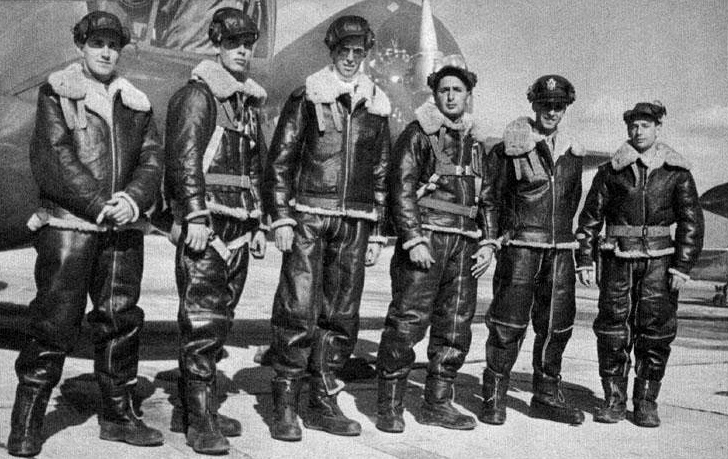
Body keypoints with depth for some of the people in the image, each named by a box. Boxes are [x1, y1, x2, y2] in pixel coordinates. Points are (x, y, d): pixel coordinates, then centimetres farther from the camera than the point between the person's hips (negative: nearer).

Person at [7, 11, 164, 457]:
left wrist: (132, 198, -13)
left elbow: (152, 159, 6)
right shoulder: (56, 93, 2)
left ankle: (118, 414, 21)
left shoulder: (136, 103, 14)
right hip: (68, 223, -4)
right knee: (54, 322, -2)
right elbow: (53, 159, -9)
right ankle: (27, 421, 11)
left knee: (121, 319, 9)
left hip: (124, 226, 4)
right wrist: (98, 205, -15)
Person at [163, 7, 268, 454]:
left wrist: (259, 225, 20)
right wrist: (195, 216, -20)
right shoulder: (198, 94, -4)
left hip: (239, 228, 8)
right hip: (206, 225, -8)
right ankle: (200, 422, -1)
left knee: (220, 323, 10)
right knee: (202, 324, -7)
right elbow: (184, 158, -13)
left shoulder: (250, 103, 20)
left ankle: (194, 408, 20)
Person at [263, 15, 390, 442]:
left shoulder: (377, 106, 13)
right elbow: (279, 161, 0)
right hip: (309, 217, -4)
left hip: (355, 223, 4)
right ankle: (286, 406, 4)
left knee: (341, 316, 7)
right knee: (298, 312, -6)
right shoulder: (307, 97, 3)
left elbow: (382, 175, 16)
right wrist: (281, 218, -8)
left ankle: (324, 403, 18)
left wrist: (376, 233, 11)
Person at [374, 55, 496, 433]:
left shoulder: (475, 142, 18)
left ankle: (437, 404, 18)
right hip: (425, 239, -6)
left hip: (464, 244, 6)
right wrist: (414, 240, -17)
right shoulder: (418, 133, 0)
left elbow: (486, 197, 22)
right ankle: (389, 406, 3)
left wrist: (488, 242, 10)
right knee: (407, 322, -6)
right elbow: (402, 189, -8)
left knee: (456, 328, 8)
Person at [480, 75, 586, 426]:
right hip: (520, 248, -5)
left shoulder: (572, 152, 12)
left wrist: (562, 234, 17)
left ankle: (546, 397, 23)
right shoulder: (511, 148, -4)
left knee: (557, 325, 9)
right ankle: (493, 399, 7)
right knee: (508, 324, -5)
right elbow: (491, 196, 1)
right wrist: (492, 237, 0)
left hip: (560, 250, 5)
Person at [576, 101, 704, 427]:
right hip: (618, 257, 0)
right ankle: (614, 400, 10)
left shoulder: (677, 172, 5)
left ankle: (646, 403, 12)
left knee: (656, 331, 0)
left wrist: (682, 266, -4)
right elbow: (590, 217, 7)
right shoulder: (611, 171, 6)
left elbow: (691, 221, 4)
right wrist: (585, 260, 1)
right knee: (613, 329, 0)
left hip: (659, 260, 0)